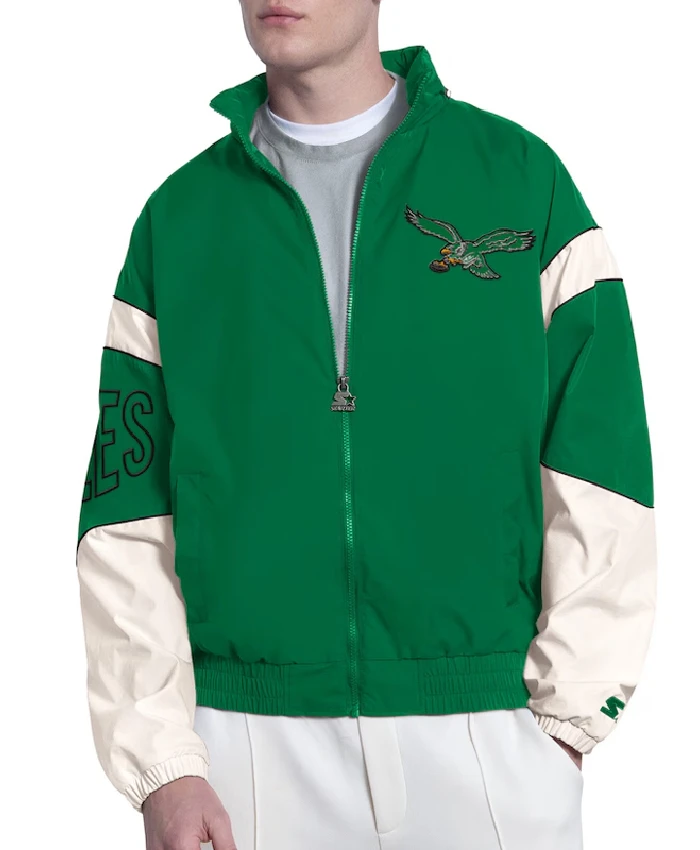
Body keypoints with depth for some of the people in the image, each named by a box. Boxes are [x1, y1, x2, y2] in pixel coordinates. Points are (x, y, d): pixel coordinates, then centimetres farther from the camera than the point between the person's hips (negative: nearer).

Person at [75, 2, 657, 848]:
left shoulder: (521, 175, 2)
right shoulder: (177, 216, 6)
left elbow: (602, 467, -1)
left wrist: (566, 714, -7)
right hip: (245, 738, 1)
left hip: (489, 721, -1)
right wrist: (160, 763, -5)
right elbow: (127, 515, 3)